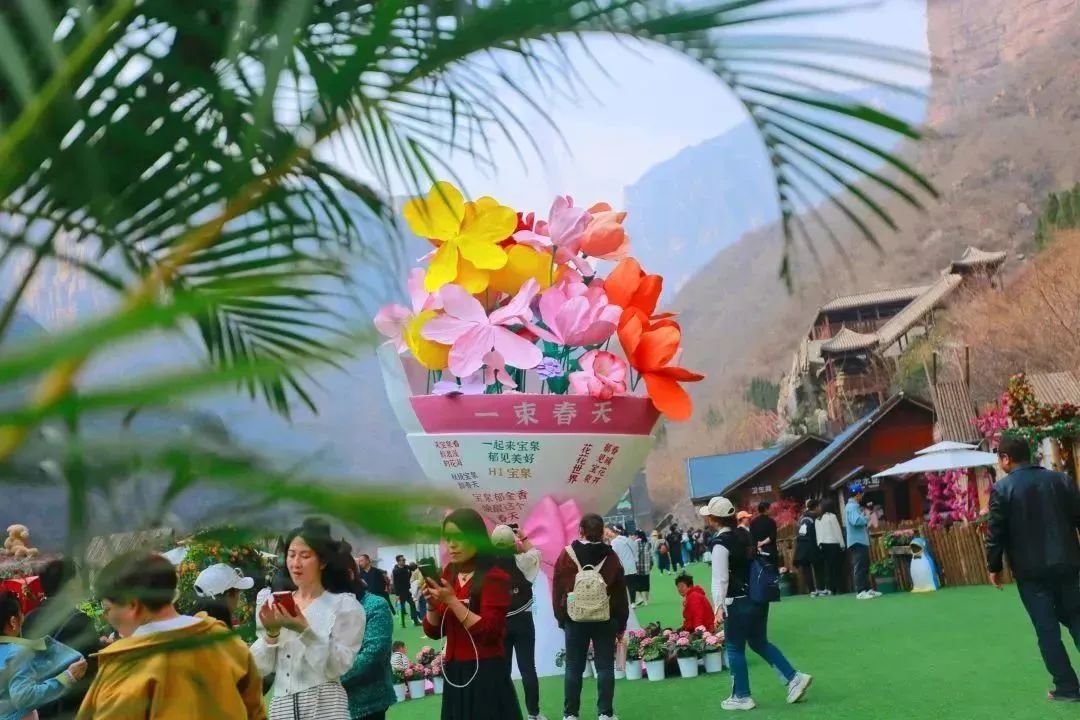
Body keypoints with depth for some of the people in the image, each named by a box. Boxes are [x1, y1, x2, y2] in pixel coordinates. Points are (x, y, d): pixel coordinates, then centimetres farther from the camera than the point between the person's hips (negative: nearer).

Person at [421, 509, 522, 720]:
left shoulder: (494, 577, -11)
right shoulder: (448, 576, 7)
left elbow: (489, 632, -17)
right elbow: (433, 632, 9)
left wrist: (451, 601, -21)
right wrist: (432, 604, -10)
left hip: (486, 673, -6)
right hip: (454, 672, 6)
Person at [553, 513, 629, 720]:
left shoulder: (566, 555, -3)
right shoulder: (611, 557, 0)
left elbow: (557, 590, 0)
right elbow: (621, 594, 3)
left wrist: (561, 618, 9)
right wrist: (621, 625, 10)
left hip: (575, 618, 0)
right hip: (605, 619, 0)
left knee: (574, 667, 5)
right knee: (605, 666, 4)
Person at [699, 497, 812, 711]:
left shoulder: (720, 544, -16)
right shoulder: (744, 534, 7)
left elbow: (720, 579, -19)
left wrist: (718, 607, -19)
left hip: (738, 603, -8)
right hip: (757, 597, 8)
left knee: (735, 649, 6)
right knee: (759, 643, 19)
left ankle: (741, 696, 14)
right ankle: (794, 678, 13)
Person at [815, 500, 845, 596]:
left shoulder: (818, 519, 11)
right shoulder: (832, 516, -6)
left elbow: (818, 534, 9)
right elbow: (838, 531, -6)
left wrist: (819, 544, 11)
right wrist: (842, 544, -1)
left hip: (823, 545, 6)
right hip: (833, 544, -5)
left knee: (828, 567, 6)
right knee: (837, 566, -2)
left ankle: (829, 588, 4)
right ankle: (838, 588, -2)